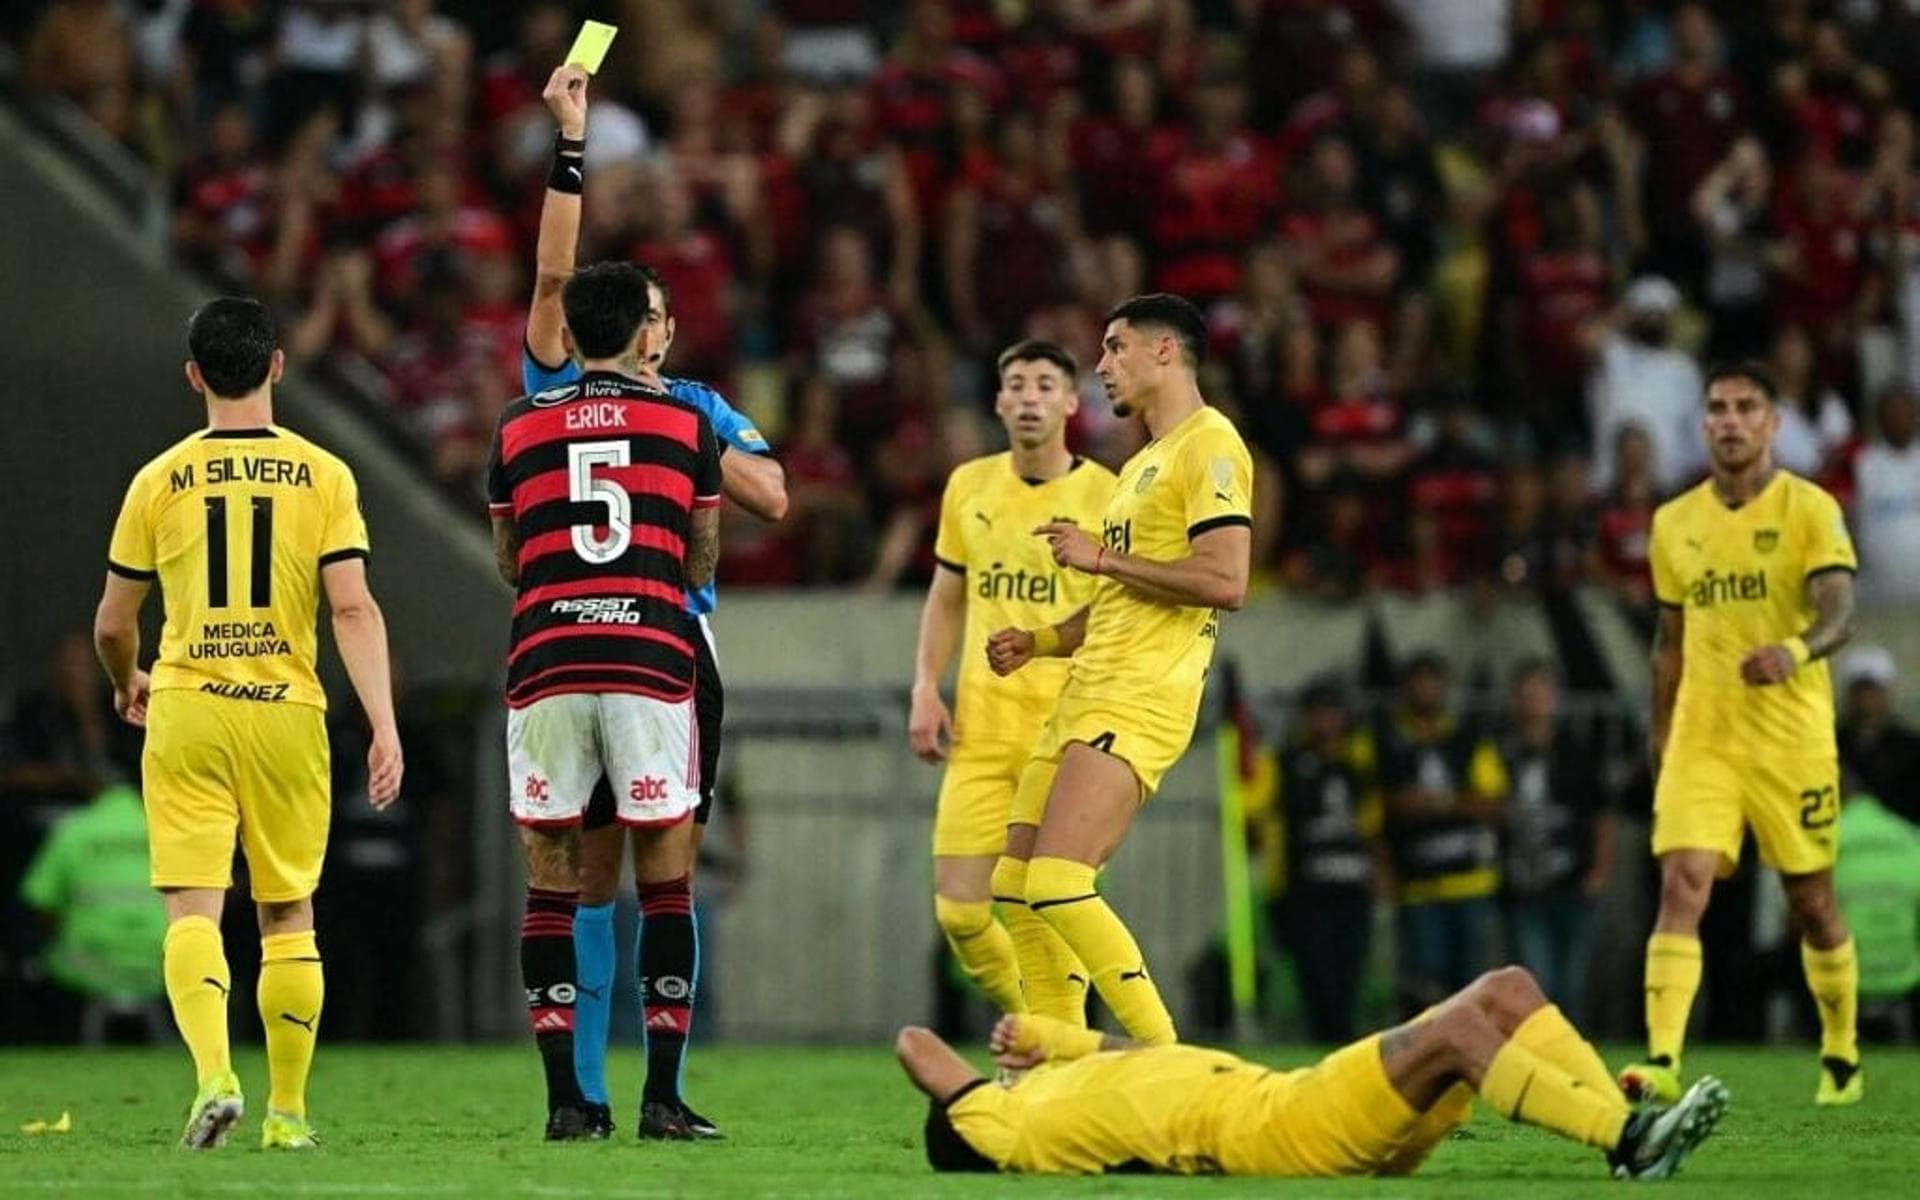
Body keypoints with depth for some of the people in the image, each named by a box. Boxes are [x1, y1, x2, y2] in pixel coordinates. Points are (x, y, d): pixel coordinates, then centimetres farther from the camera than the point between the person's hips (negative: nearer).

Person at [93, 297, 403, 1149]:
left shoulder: (160, 480, 2)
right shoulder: (324, 477, 0)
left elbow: (112, 624, 8)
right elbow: (353, 608, -10)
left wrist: (127, 686, 29)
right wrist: (384, 726, -11)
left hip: (186, 711, -1)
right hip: (287, 712, 1)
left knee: (193, 909, -4)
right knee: (287, 915, 12)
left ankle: (214, 1075, -26)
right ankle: (286, 1111, 14)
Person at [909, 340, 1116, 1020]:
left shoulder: (1106, 495, -1)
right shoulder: (969, 487, 11)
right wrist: (926, 689, 9)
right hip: (981, 727, 4)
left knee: (1042, 916, -9)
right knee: (958, 911, -2)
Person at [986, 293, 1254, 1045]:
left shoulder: (1208, 446, -8)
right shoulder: (1144, 464, 24)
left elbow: (1224, 581, -20)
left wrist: (1100, 559, -13)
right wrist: (1042, 641, 15)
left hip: (1139, 698, -10)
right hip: (1089, 693, 10)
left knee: (1057, 886, -20)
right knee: (1015, 885, 7)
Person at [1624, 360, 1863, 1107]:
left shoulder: (1810, 510, -4)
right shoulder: (1674, 523, 10)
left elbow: (1839, 610, -17)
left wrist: (1796, 649, -38)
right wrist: (1660, 740, 17)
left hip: (1792, 738, -3)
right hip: (1699, 738, 3)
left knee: (1811, 901, 7)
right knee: (1682, 886, -14)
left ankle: (1841, 1058, 25)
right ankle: (1662, 1060, -23)